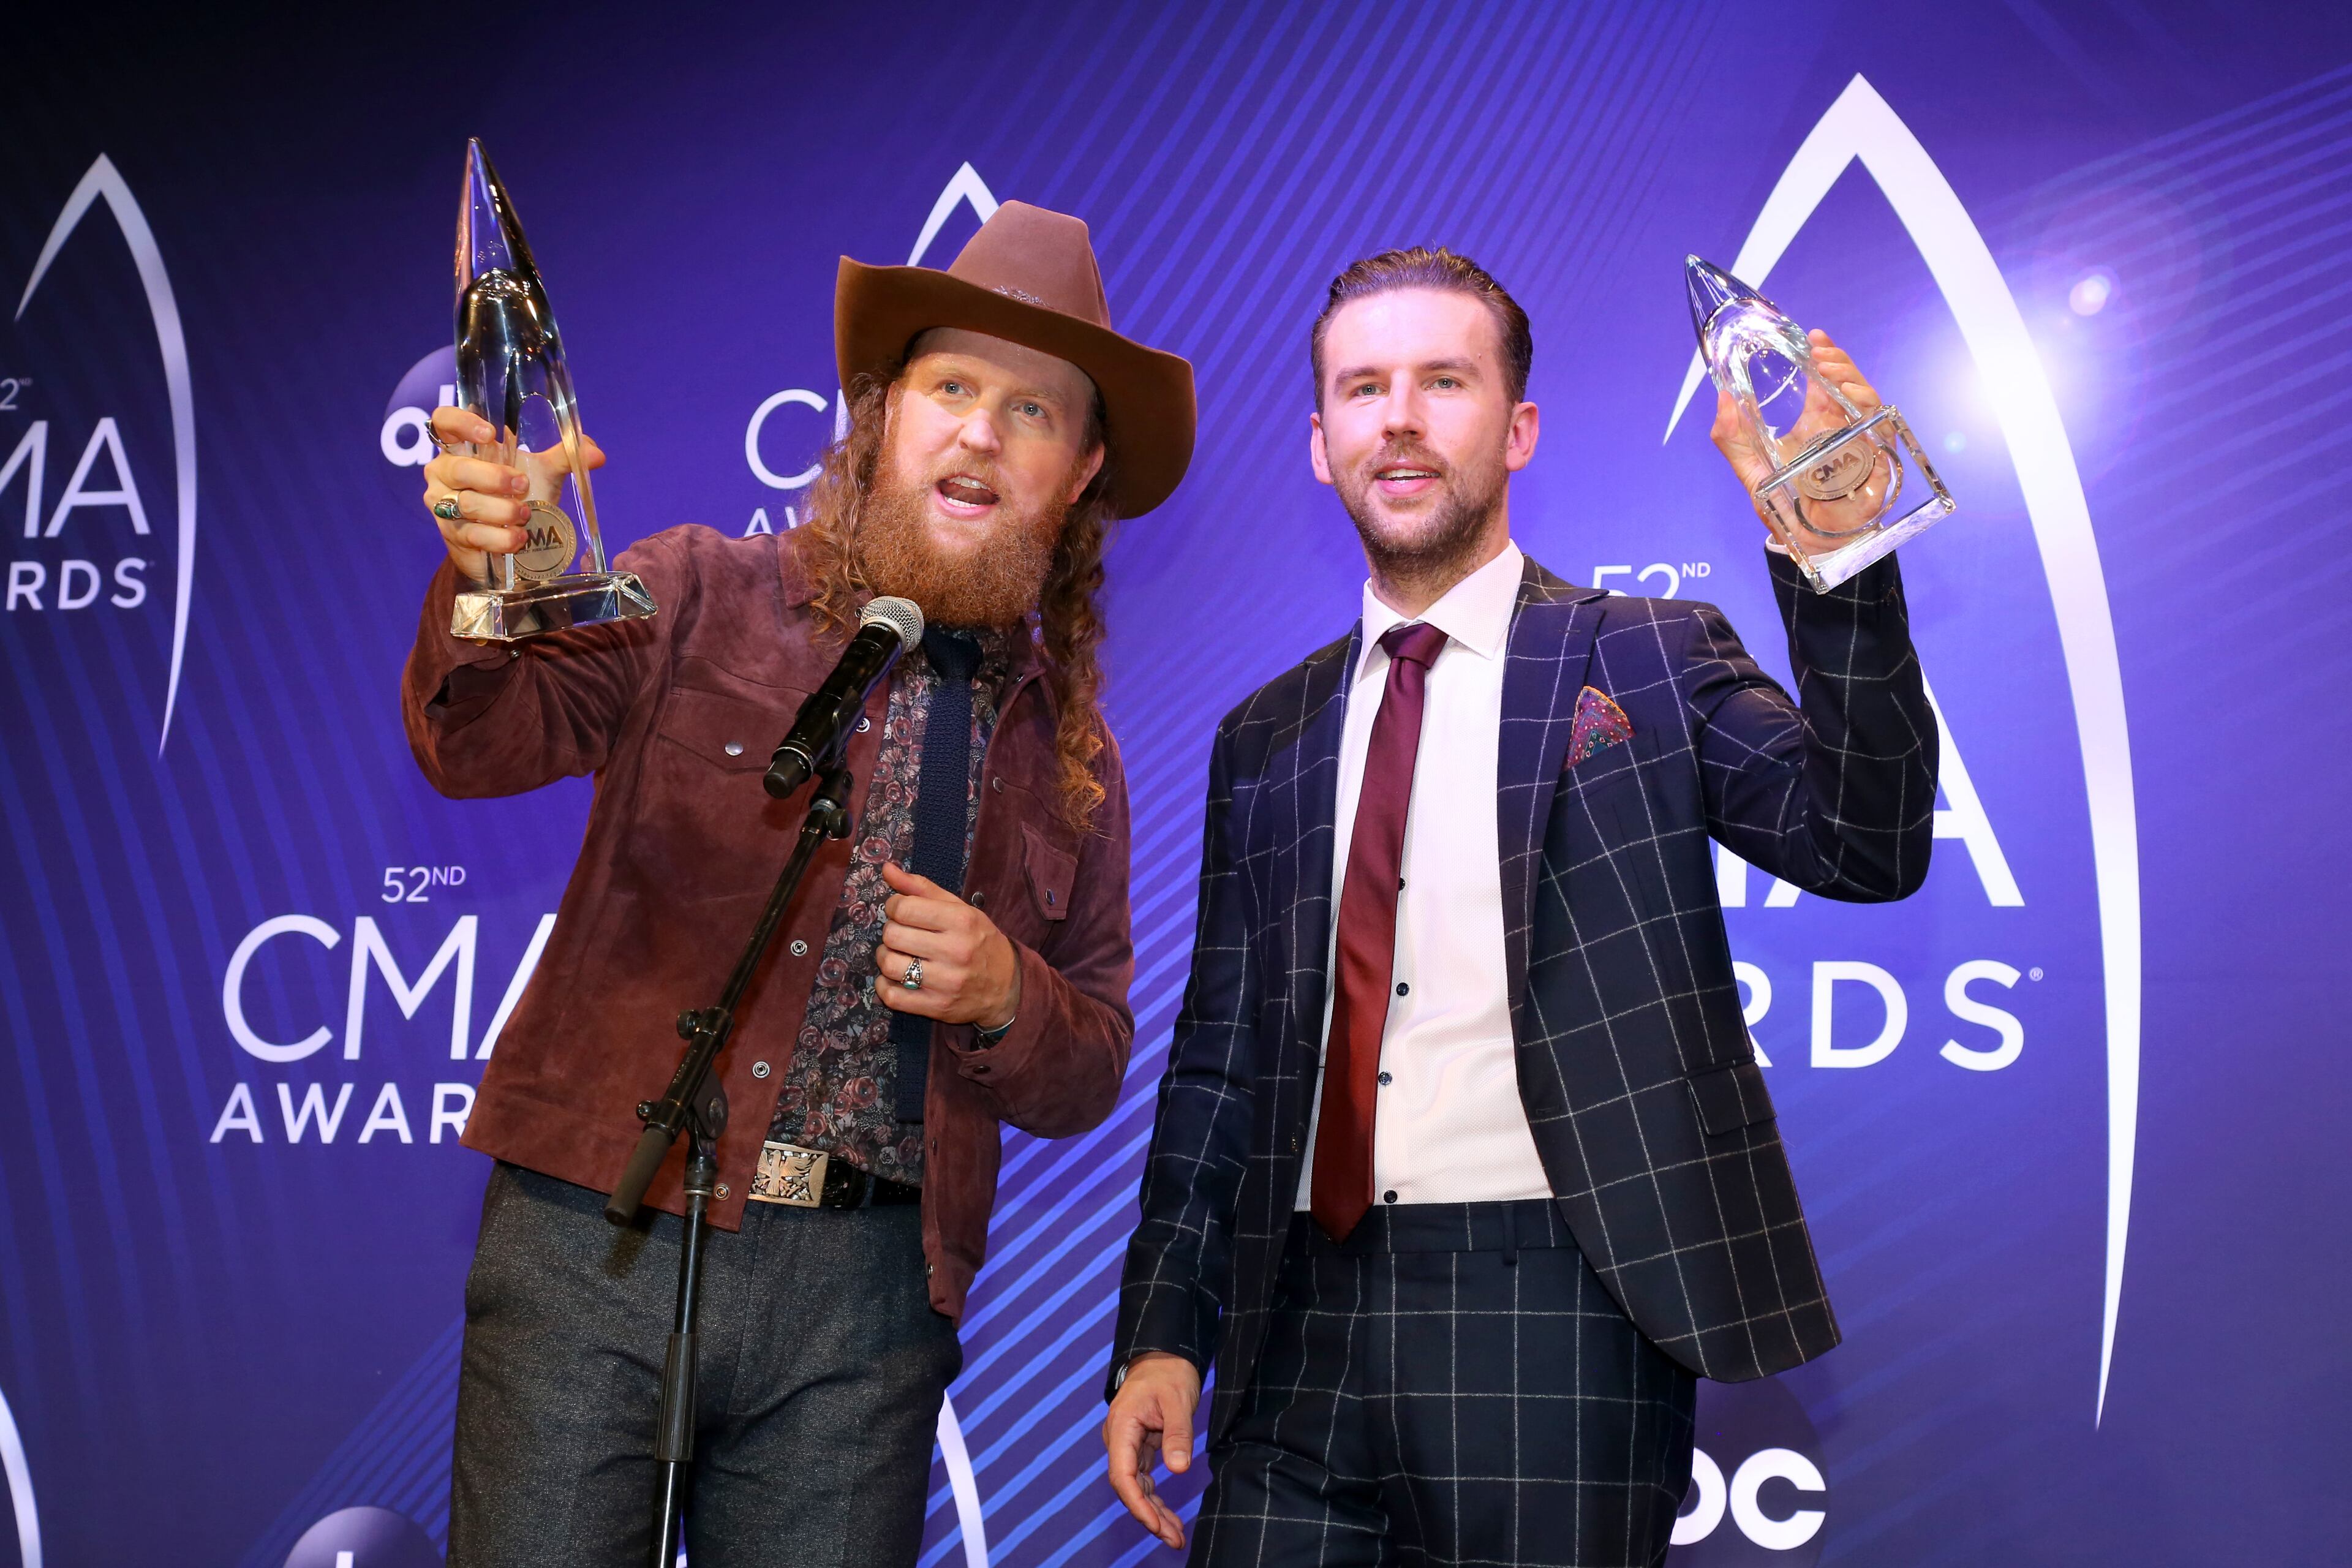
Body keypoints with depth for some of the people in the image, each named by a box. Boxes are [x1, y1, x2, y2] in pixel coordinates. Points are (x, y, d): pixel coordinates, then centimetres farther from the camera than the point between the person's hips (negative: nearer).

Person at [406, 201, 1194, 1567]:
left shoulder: (1071, 753, 10)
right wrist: (493, 582, -34)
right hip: (604, 1243, -2)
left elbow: (1085, 1083, 14)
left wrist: (1003, 995, -8)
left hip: (864, 1297, 3)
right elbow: (483, 746, -13)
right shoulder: (700, 596, 3)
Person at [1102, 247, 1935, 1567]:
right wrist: (1163, 1333, 7)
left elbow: (1869, 845, -11)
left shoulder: (1647, 660, 3)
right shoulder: (1266, 738, 12)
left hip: (1552, 1314, -3)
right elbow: (1220, 1053, 13)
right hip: (1304, 1323, 4)